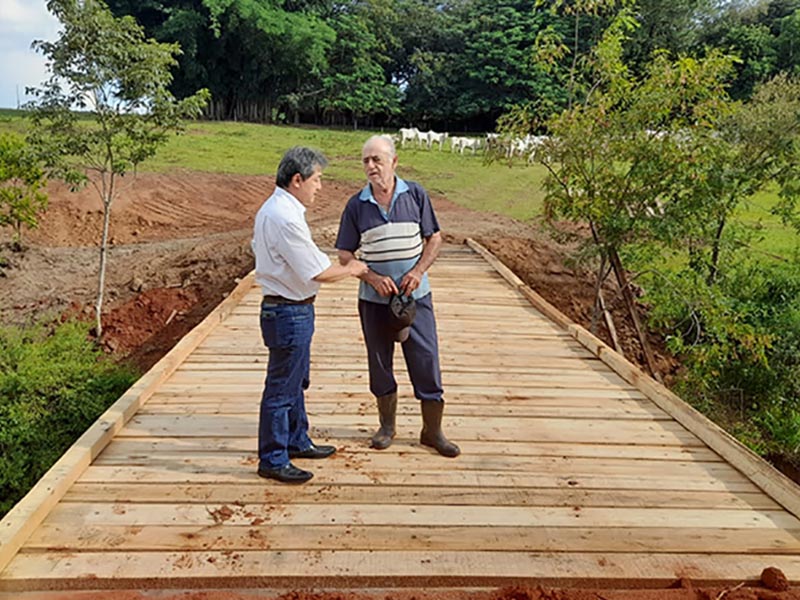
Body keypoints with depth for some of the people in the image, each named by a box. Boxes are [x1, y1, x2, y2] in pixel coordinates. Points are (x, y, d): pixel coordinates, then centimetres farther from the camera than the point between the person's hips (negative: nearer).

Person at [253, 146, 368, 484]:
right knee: (281, 388, 2)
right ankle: (272, 460, 16)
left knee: (296, 381, 23)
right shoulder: (285, 218, -24)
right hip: (289, 313, -11)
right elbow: (319, 273, -23)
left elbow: (257, 247, 20)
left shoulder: (271, 209, 10)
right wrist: (351, 270, -4)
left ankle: (297, 441, 39)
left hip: (283, 307, 11)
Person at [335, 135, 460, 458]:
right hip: (374, 299, 1)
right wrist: (373, 278, -15)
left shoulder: (415, 194, -2)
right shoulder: (356, 205, -2)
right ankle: (387, 425, 30)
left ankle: (432, 430, 17)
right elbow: (345, 255, 0)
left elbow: (434, 238, 3)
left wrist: (418, 271, -12)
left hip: (415, 296, -1)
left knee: (426, 360, 2)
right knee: (380, 363, 11)